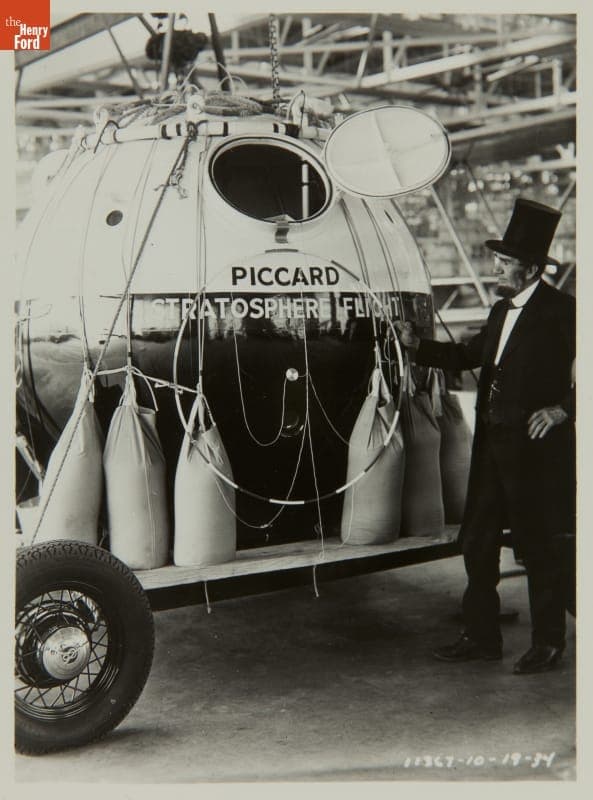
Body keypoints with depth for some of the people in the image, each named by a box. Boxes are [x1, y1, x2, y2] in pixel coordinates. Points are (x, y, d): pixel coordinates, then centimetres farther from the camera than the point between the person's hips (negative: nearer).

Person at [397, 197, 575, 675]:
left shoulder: (561, 311, -10)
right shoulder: (502, 310, 15)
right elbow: (469, 356, 21)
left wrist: (562, 408, -21)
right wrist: (417, 345, 11)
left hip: (535, 448, -8)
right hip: (493, 445, 8)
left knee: (538, 547, 3)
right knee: (477, 541, 11)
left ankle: (548, 645, 18)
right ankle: (481, 638, 24)